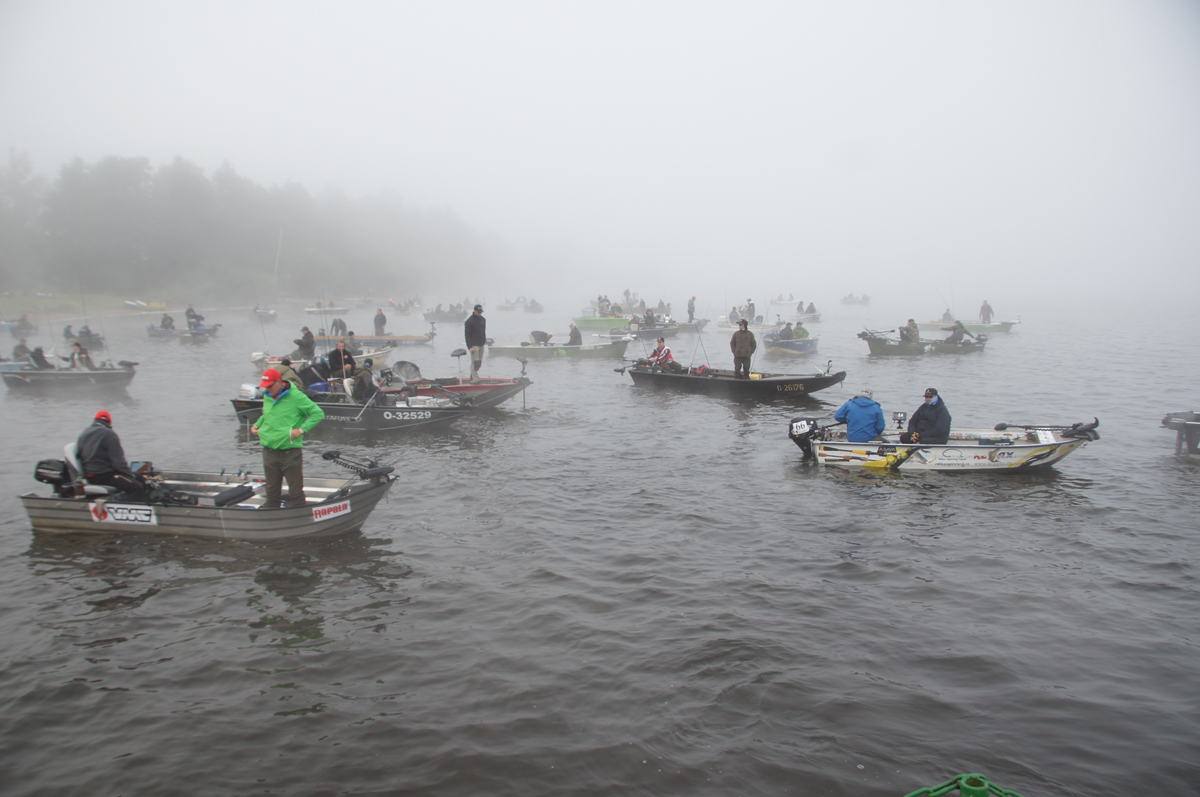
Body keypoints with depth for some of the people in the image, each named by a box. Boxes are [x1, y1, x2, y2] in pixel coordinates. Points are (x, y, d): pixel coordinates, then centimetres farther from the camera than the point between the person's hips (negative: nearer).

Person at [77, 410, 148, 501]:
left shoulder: (83, 433, 17)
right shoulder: (108, 434, -10)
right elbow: (118, 460, -15)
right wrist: (130, 474, -6)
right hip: (103, 476, -10)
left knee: (138, 477, 13)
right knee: (136, 487, -23)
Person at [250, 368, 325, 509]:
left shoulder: (296, 396, -10)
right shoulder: (267, 397, 10)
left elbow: (318, 413, -9)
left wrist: (301, 429, -17)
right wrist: (256, 425, 10)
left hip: (290, 452, -6)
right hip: (269, 453, 6)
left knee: (296, 491, 2)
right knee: (272, 491, 16)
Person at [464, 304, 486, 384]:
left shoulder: (483, 319, 12)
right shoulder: (469, 321, -10)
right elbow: (467, 334, -11)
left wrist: (484, 342, 13)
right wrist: (470, 347, -16)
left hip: (481, 345, 7)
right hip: (474, 345, -7)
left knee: (479, 363, 8)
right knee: (475, 363, -10)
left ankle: (472, 377, 18)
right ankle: (475, 379, -8)